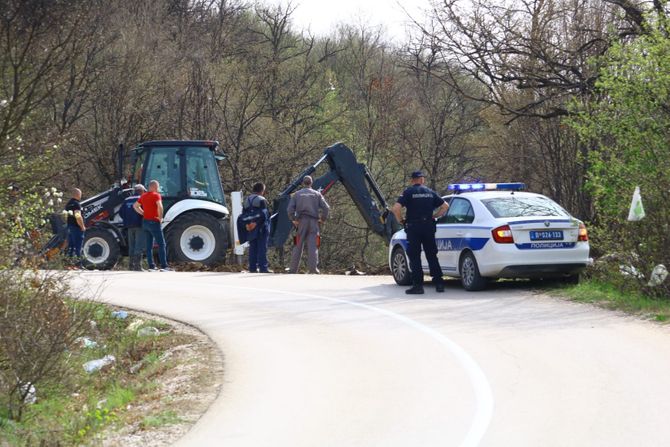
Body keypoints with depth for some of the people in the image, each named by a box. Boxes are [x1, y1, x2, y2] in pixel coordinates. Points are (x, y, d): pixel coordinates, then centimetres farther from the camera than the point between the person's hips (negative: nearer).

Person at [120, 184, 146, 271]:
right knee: (138, 246, -6)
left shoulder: (127, 200, 13)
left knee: (131, 245, 13)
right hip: (139, 225, -6)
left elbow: (121, 212, 9)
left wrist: (126, 220, 13)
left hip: (130, 226, 6)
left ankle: (132, 265, 16)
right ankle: (137, 265, -12)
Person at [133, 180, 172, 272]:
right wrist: (160, 217, -15)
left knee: (149, 246, 9)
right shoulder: (156, 195, -11)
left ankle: (151, 266, 9)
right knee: (161, 244, -3)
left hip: (145, 222, 7)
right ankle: (164, 266, -7)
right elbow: (160, 206, -28)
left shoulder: (143, 196, 12)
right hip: (154, 222, -7)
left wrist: (143, 213, 13)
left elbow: (135, 206, 21)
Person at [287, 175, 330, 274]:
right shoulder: (317, 194, 7)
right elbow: (326, 208, -2)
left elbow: (290, 208, -4)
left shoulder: (297, 194, 8)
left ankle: (293, 269, 4)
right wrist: (322, 219, 7)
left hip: (301, 222, 0)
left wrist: (293, 220, 3)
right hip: (313, 222, 0)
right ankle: (313, 267, -12)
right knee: (313, 246, -3)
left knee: (298, 246, 3)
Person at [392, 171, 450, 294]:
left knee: (414, 257, 1)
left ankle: (418, 285, -4)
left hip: (413, 228, -4)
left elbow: (396, 208, -16)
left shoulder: (408, 192, -4)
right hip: (429, 227, 4)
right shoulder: (430, 192, 9)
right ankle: (439, 283, 8)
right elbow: (445, 206, 13)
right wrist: (434, 216, 14)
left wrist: (400, 220, -1)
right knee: (432, 256, 10)